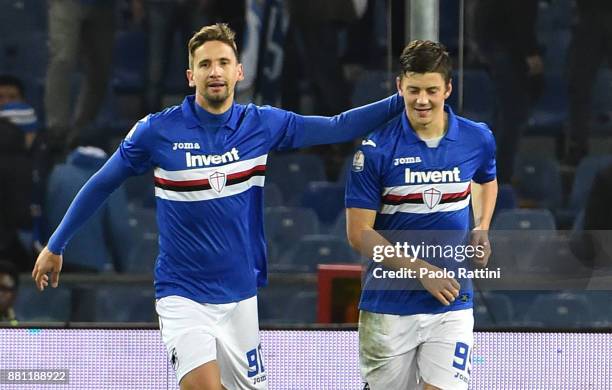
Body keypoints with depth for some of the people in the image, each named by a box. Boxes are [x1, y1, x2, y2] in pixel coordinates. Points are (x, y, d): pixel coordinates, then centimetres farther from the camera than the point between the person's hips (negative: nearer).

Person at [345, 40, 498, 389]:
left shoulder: (478, 139, 0)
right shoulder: (377, 149, -9)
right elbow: (359, 233, -8)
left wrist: (482, 229, 7)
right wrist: (421, 270, -15)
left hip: (452, 305, 1)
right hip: (388, 305, -1)